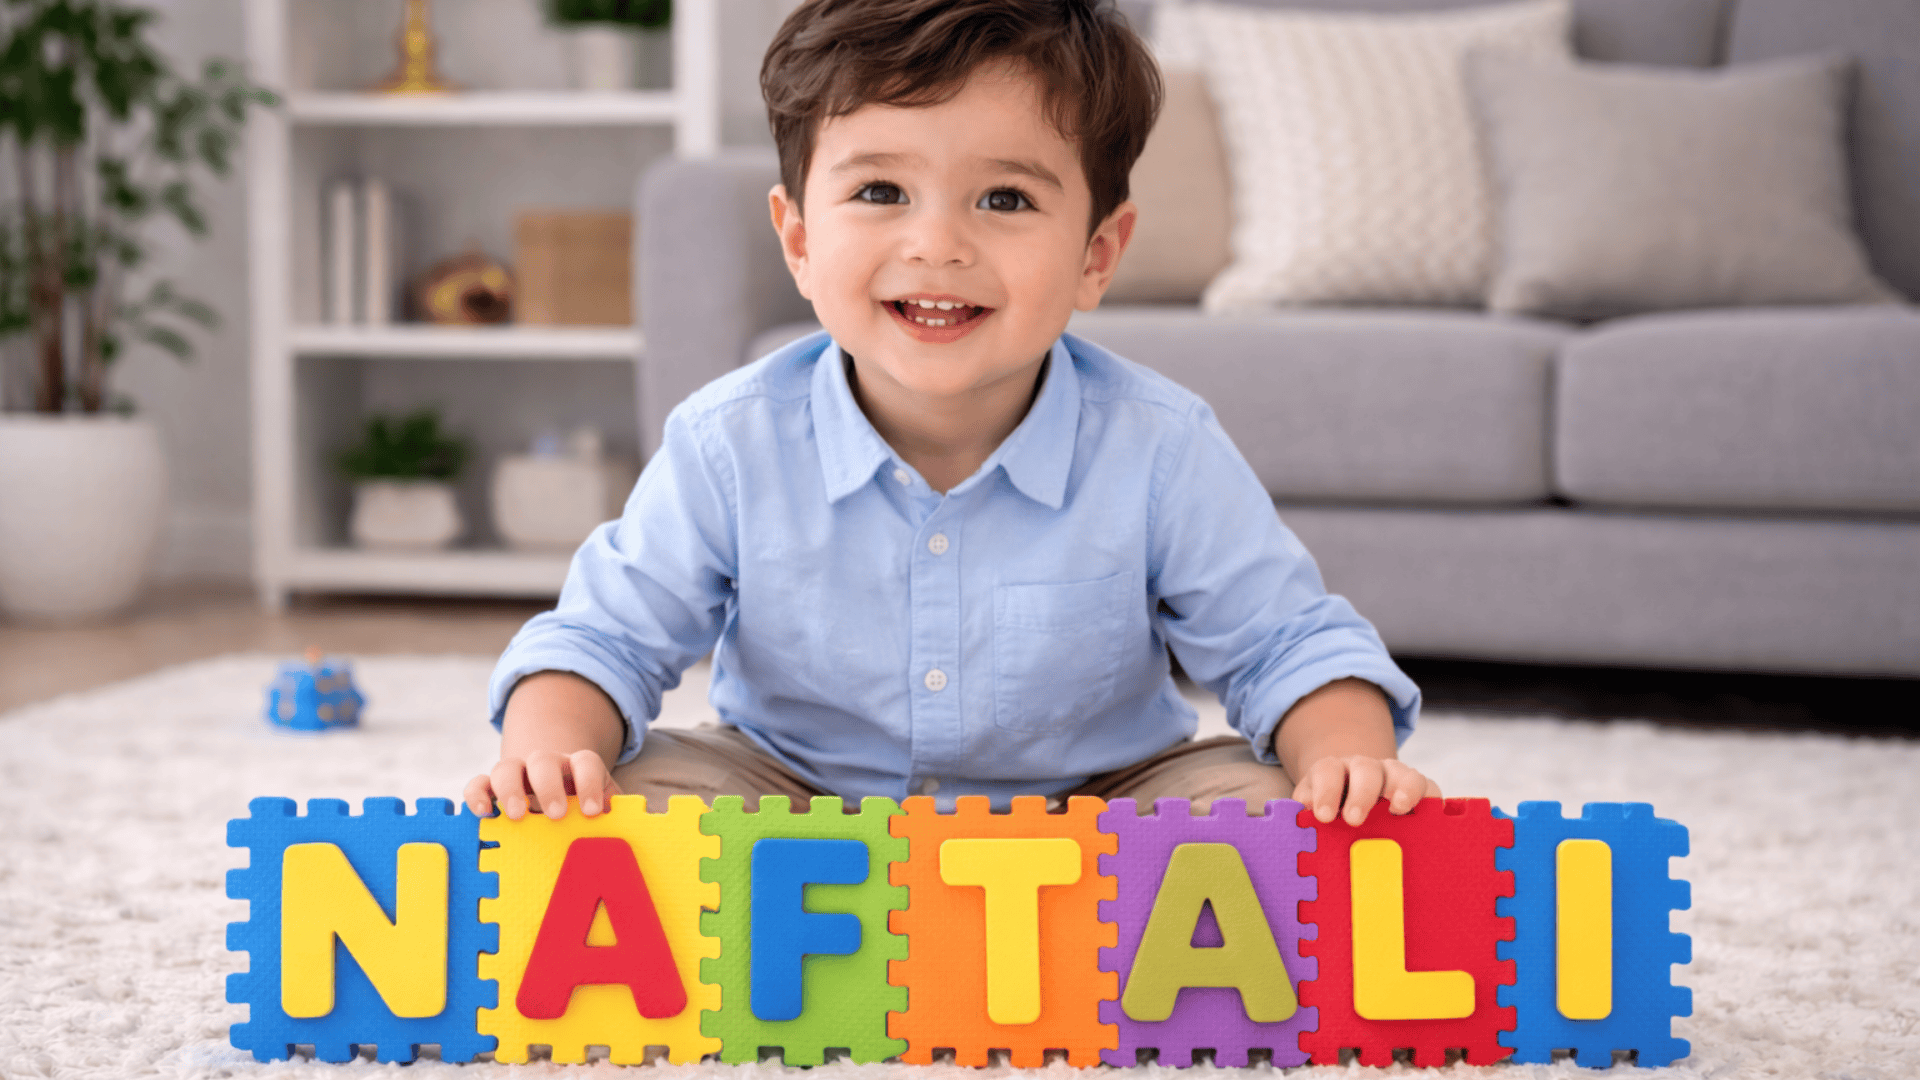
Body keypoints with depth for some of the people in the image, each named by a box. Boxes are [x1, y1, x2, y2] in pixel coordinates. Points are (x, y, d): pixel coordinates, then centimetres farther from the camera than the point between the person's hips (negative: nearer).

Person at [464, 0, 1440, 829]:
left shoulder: (1158, 451, -15)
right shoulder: (730, 446, -14)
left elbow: (1289, 646, -7)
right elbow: (607, 636, -5)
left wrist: (1344, 755, -29)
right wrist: (553, 747, -27)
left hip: (1093, 810, 0)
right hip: (795, 804, 1)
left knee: (1274, 811, -26)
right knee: (628, 794, -25)